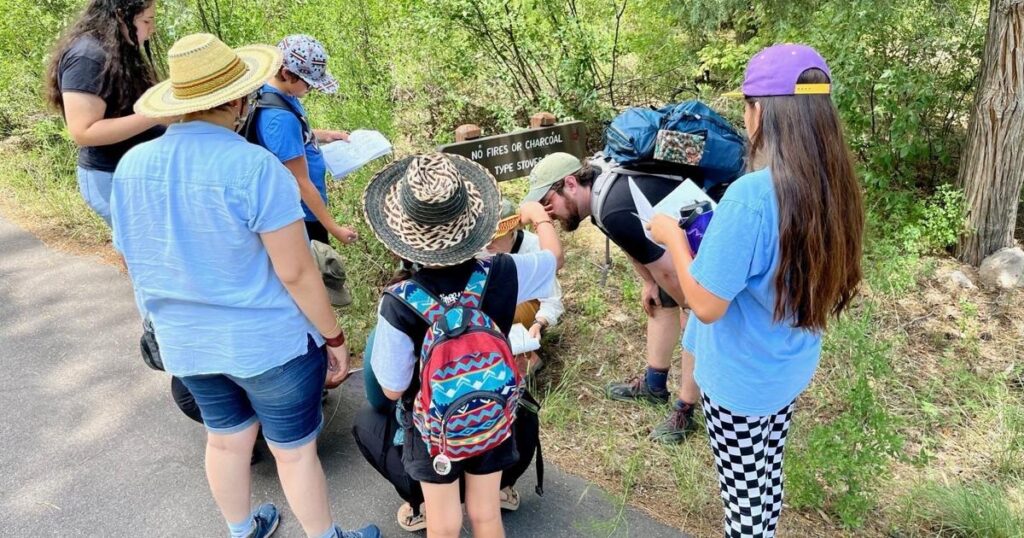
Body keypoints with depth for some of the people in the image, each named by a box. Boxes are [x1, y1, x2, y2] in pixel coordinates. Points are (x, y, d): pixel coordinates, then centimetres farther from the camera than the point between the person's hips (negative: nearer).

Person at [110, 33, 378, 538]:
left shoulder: (130, 166, -3)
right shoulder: (254, 166, -24)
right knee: (295, 450, 12)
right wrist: (333, 336, -9)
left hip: (185, 344, 6)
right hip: (270, 341, -6)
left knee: (225, 439, 26)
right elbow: (295, 272, -22)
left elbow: (137, 265, 8)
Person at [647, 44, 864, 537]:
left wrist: (672, 235, -12)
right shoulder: (834, 188, -7)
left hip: (740, 378, -7)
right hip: (791, 369, 7)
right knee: (768, 475, 27)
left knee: (743, 495, 14)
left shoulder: (752, 195, -31)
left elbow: (706, 305, -25)